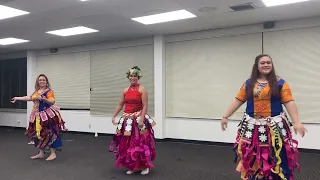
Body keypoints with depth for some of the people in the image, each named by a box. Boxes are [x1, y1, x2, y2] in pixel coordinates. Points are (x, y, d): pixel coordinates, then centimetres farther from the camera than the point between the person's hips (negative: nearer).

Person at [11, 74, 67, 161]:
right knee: (38, 134, 12)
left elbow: (52, 101, -24)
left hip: (48, 115, -8)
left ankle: (53, 153, 3)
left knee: (50, 134, -6)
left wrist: (44, 99, -42)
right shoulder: (36, 92, 12)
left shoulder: (49, 91, -11)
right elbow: (30, 98, 26)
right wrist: (17, 98, 35)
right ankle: (41, 153, 23)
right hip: (38, 116, 8)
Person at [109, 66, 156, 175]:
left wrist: (141, 119, -21)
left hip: (138, 119, -5)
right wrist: (114, 116, 11)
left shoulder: (142, 90, -5)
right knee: (126, 143, 7)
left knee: (140, 142, -3)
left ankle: (145, 166, 15)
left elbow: (145, 106, -11)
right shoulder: (125, 91, 10)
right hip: (127, 119, 5)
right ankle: (131, 166, 22)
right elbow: (120, 105, 17)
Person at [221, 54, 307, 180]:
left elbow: (289, 102, -5)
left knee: (275, 159, 0)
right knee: (252, 158, 8)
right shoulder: (249, 83, 6)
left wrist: (297, 122, -14)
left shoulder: (280, 83, 0)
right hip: (252, 126, 2)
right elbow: (238, 100, 5)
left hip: (275, 126, -2)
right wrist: (225, 116, 1)